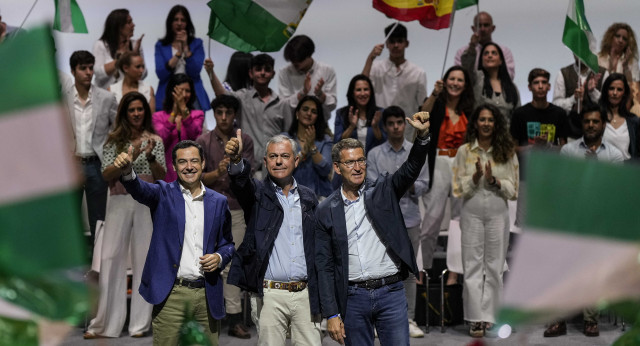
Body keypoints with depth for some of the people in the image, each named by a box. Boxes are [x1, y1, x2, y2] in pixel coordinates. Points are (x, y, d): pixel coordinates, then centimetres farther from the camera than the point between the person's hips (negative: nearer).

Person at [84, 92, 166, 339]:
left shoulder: (155, 140, 9)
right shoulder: (115, 140, 8)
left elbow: (161, 176, 3)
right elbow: (106, 174, -2)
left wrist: (150, 156, -15)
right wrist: (130, 157, -14)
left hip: (146, 203, 0)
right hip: (119, 203, 0)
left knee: (144, 258, -1)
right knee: (111, 258, -5)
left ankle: (141, 323, 3)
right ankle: (105, 323, -2)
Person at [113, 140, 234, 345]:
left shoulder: (219, 202, 11)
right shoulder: (164, 193, 3)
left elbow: (227, 243, 18)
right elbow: (140, 190, -18)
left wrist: (220, 257, -5)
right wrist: (127, 172, -40)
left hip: (207, 295, 3)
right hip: (170, 295, -3)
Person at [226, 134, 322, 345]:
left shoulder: (308, 198, 14)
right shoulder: (258, 193, 4)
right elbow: (240, 182, -20)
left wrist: (320, 293, 8)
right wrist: (236, 160, -43)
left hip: (305, 295, 3)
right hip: (269, 296, -3)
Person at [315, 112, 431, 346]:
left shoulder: (383, 191, 6)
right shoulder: (326, 211, 4)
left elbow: (411, 169, -11)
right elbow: (324, 266, 3)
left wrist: (423, 136, -30)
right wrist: (331, 314, -3)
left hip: (391, 292, 0)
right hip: (354, 298, 0)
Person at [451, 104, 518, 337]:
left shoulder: (507, 152, 6)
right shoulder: (464, 151, 5)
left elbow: (513, 190, 3)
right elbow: (458, 189, 2)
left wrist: (494, 180, -13)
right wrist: (475, 177, -14)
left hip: (497, 211, 1)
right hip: (472, 211, -1)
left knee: (494, 266, 3)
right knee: (472, 265, -2)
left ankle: (489, 317, 8)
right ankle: (476, 319, -1)